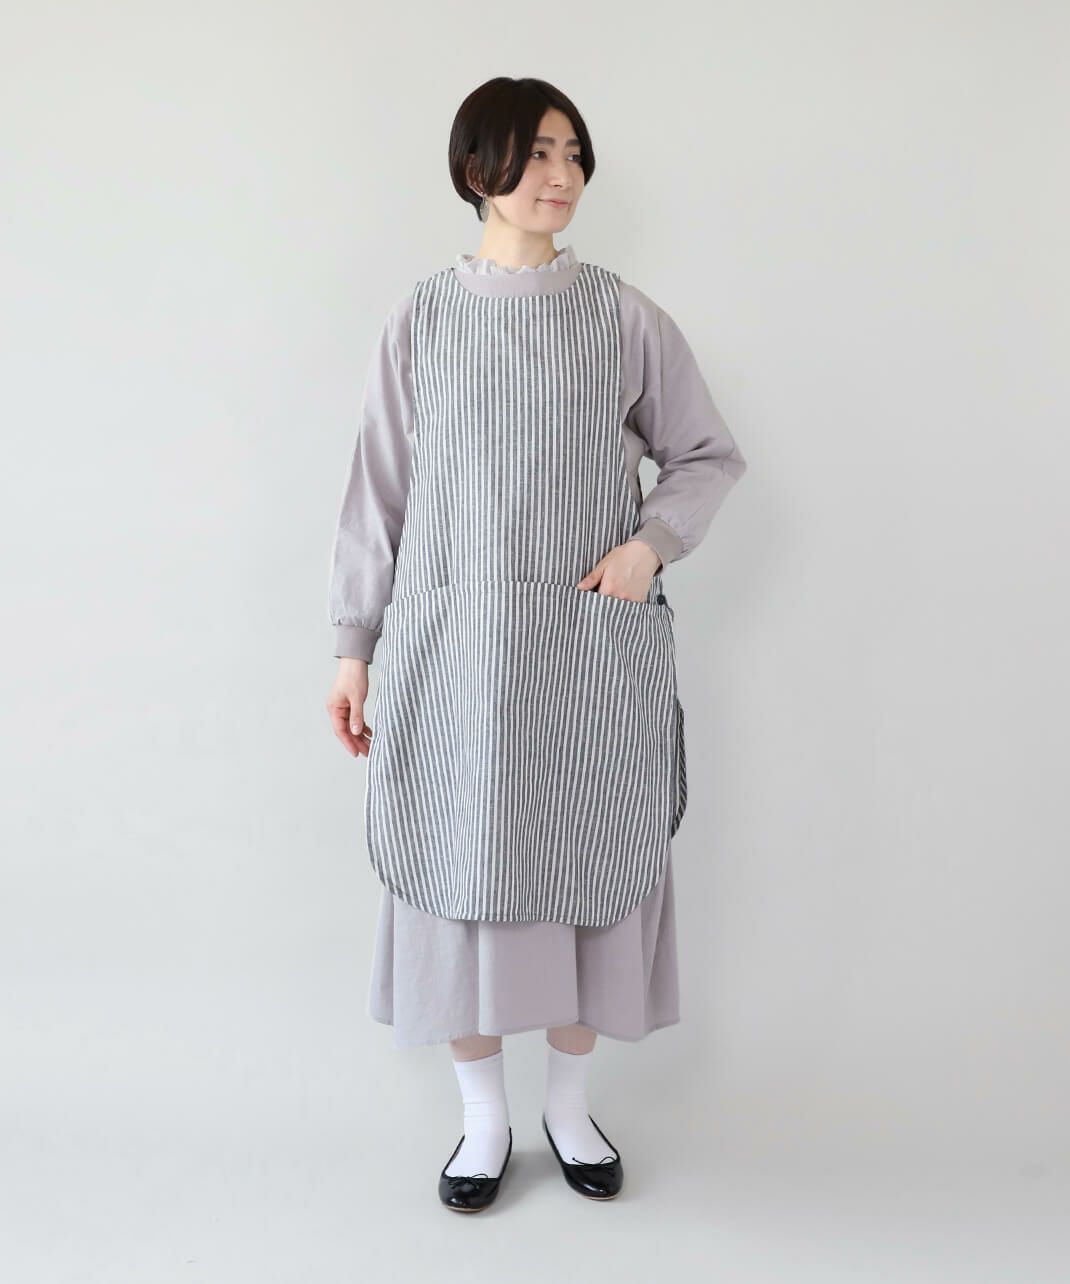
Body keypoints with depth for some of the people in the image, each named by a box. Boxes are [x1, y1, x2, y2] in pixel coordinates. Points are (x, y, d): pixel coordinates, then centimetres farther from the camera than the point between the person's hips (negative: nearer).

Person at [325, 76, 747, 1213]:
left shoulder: (624, 317, 3)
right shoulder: (423, 319, 4)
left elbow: (710, 456, 10)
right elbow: (378, 490, 5)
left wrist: (653, 540, -9)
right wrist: (352, 647, 2)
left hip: (595, 649, 0)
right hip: (456, 646, 0)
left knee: (585, 865, 8)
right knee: (463, 867, 6)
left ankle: (571, 1106, 31)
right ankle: (484, 1119, 27)